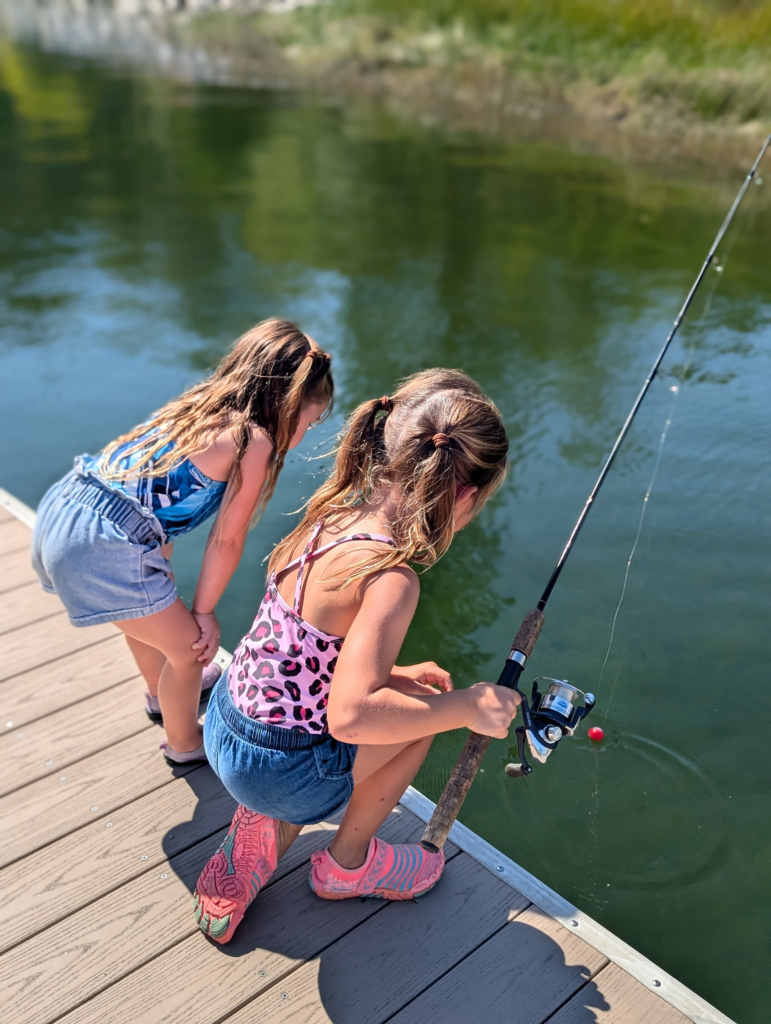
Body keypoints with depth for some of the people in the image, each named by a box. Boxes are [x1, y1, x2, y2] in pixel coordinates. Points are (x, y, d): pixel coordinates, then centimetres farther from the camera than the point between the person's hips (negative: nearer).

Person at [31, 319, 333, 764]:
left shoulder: (196, 406, 13)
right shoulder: (255, 441, -9)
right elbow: (226, 540, -4)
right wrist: (204, 612, 8)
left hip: (60, 509, 9)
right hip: (104, 548, -9)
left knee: (147, 613, 34)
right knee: (191, 646, 14)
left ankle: (162, 693, 61)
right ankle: (185, 745, 39)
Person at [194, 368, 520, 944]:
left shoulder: (331, 518, -2)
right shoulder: (391, 577, -27)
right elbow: (351, 716, -35)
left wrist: (393, 675, 9)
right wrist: (464, 708, -22)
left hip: (225, 723, 8)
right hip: (274, 772, -8)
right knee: (430, 707, 5)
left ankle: (259, 830, 21)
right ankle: (348, 864, 22)